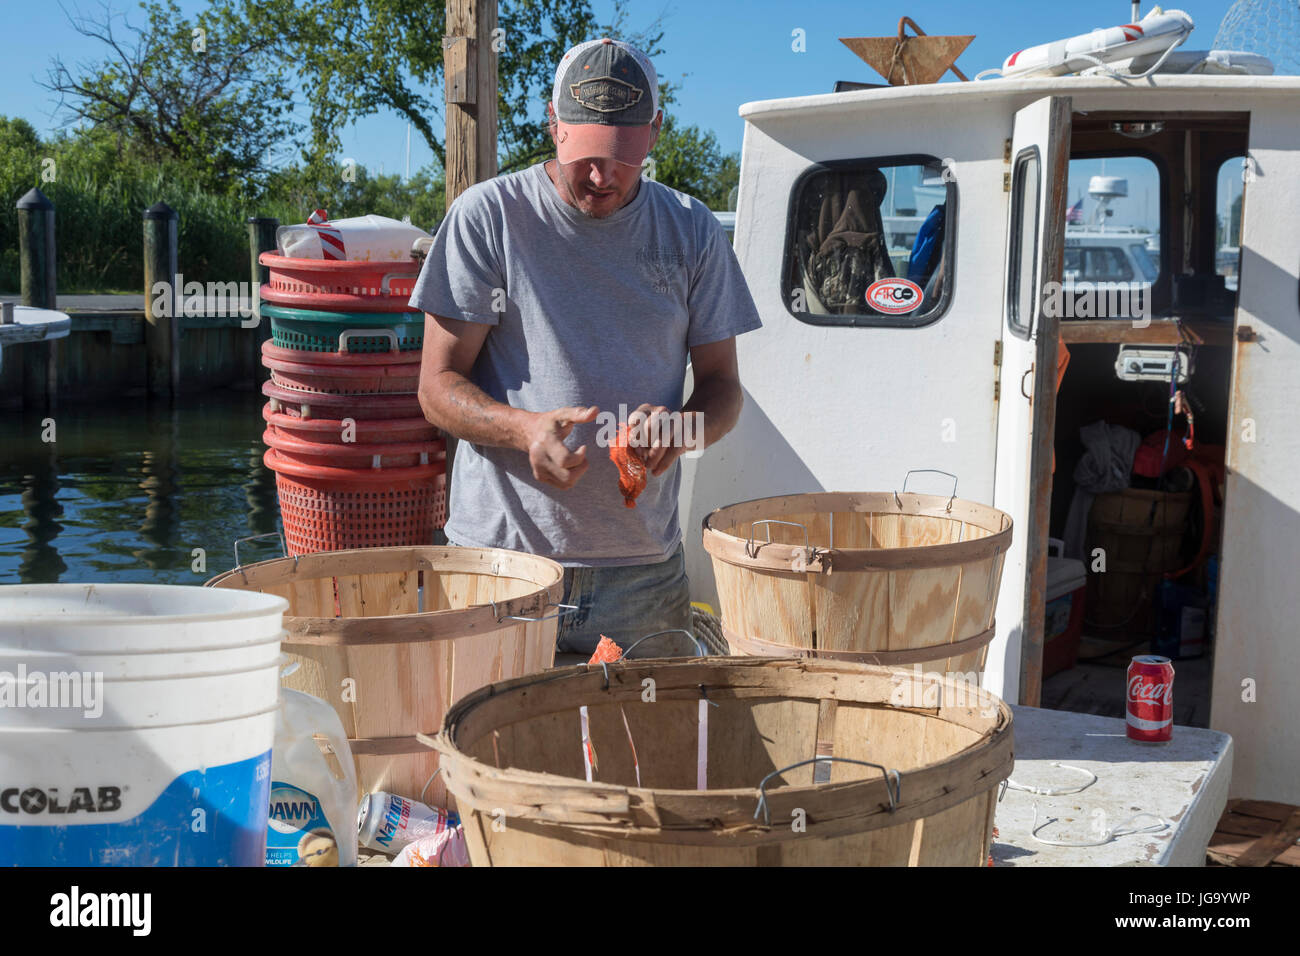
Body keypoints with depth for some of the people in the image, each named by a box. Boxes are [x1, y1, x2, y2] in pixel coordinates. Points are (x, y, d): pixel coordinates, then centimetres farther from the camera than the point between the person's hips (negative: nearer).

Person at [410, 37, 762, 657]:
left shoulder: (693, 233, 6)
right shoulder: (489, 216, -2)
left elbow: (722, 385, 11)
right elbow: (438, 386, -2)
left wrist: (681, 427, -13)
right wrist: (525, 429, -22)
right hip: (500, 558, -2)